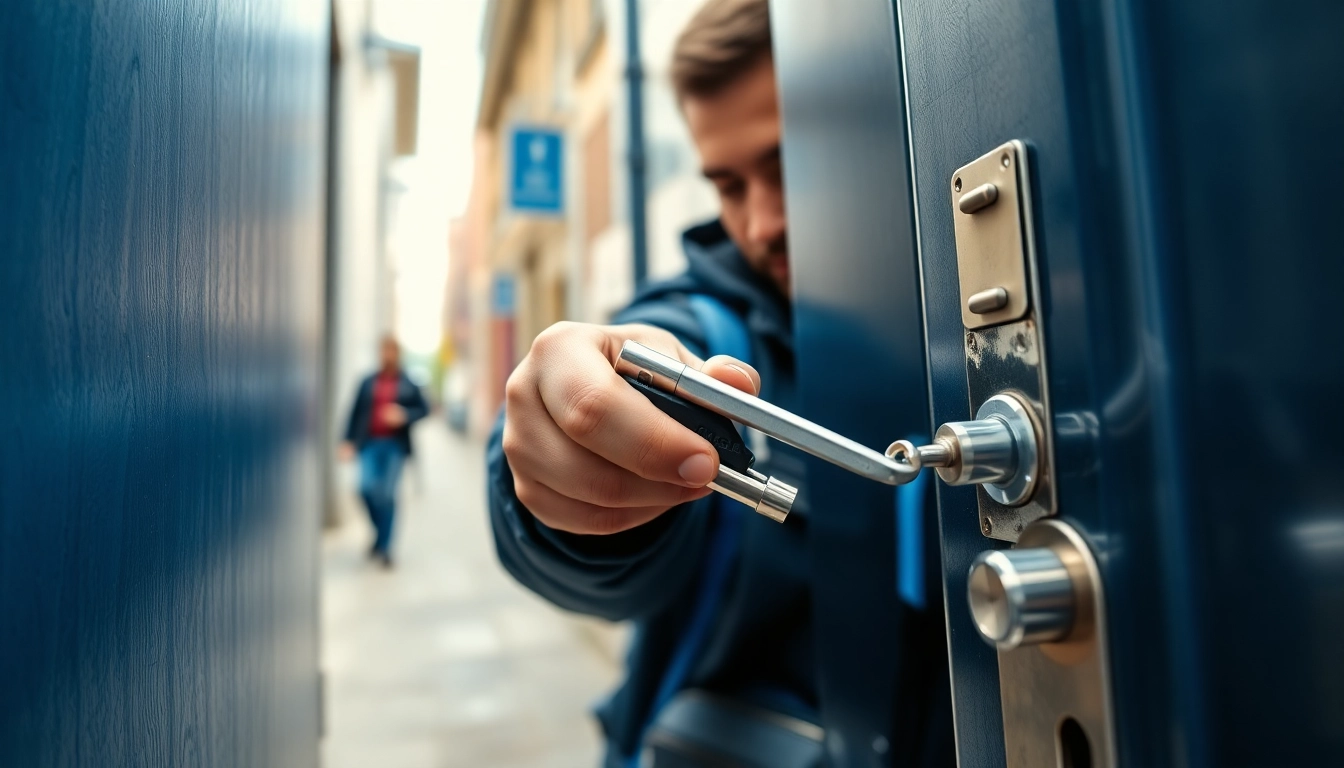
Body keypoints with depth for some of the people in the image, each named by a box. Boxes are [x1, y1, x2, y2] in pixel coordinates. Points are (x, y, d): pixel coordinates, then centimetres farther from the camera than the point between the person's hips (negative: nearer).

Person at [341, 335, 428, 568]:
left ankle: (383, 545, 9)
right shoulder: (368, 382, 9)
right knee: (366, 487, -13)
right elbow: (356, 412, 7)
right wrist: (349, 441, 1)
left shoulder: (409, 384, 4)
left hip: (395, 444, -1)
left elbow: (423, 409, 7)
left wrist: (405, 415, -12)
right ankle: (380, 529, 16)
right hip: (370, 443, 1)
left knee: (388, 494, -2)